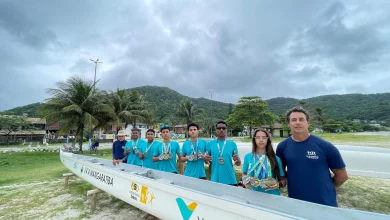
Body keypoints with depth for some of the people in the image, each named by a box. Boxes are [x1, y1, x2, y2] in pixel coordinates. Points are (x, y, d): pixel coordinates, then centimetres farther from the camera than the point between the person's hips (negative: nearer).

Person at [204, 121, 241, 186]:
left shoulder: (232, 144, 0)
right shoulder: (210, 144, 0)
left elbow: (238, 164, 6)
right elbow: (207, 162, 9)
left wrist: (237, 160, -17)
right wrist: (205, 159, -14)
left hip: (230, 180, 0)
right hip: (215, 180, 0)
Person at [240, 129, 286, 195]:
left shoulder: (275, 159, -4)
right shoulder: (248, 157, 0)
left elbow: (283, 180, 4)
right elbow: (244, 174, 12)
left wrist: (278, 184, -14)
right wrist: (246, 180, -7)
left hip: (272, 196, 0)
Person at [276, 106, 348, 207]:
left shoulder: (325, 146, -10)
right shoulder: (282, 147, -5)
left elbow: (342, 175, 2)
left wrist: (326, 188, 8)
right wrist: (294, 182, -1)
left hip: (325, 204, -1)